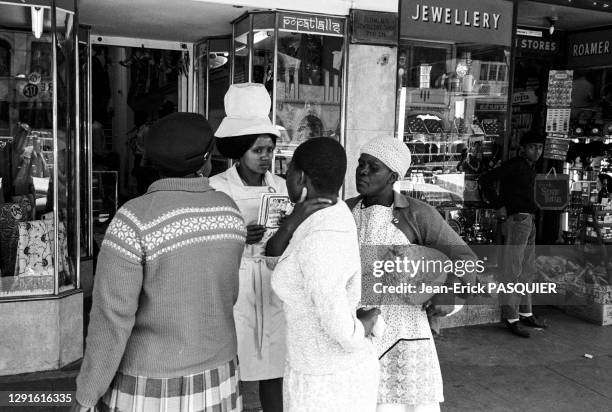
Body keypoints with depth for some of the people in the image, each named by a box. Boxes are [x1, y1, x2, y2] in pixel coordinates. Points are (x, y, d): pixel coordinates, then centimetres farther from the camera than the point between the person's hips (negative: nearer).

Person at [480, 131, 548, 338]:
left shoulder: (530, 168, 17)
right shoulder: (514, 165, -9)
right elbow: (486, 179, -19)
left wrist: (532, 210, 15)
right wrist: (499, 206, -17)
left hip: (529, 221, 10)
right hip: (517, 219, -10)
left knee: (528, 270, 14)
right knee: (513, 270, -8)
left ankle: (525, 312, 25)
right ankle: (510, 317, -4)